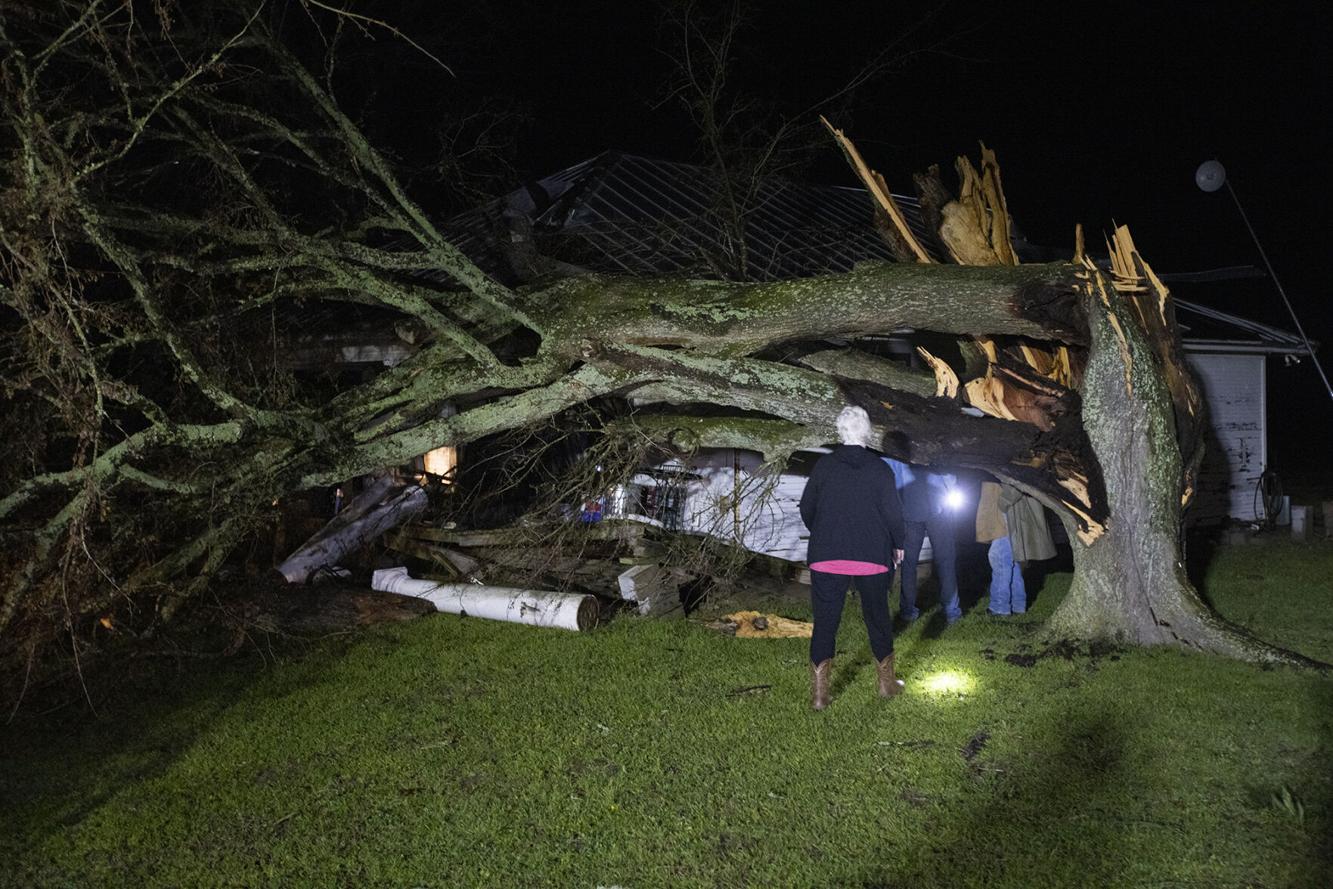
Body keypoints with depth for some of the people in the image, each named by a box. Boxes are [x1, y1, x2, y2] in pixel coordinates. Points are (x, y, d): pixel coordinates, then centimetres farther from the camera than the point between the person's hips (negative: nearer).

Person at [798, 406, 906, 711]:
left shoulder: (824, 466, -2)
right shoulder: (880, 469, -4)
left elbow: (806, 509, 3)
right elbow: (893, 512, -4)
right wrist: (897, 545, 14)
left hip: (826, 557, 0)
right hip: (872, 558, 0)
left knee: (825, 622, 4)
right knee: (877, 617, 15)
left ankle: (819, 694, 4)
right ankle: (887, 683, 26)